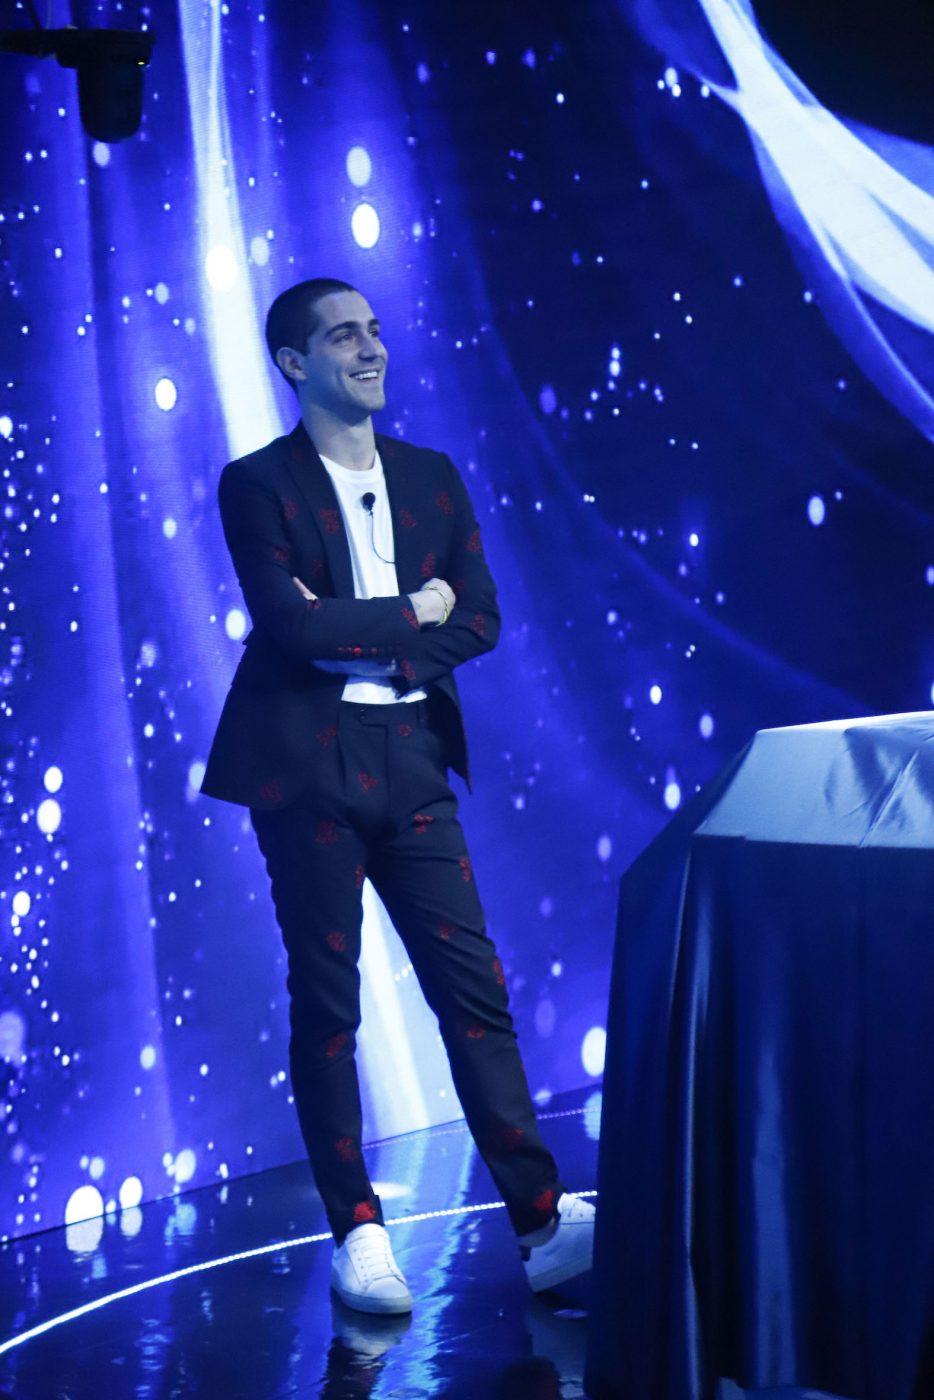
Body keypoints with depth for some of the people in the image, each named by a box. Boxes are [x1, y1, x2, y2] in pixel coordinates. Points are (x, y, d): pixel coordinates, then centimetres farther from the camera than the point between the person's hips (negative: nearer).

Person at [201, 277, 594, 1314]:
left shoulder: (433, 478, 13)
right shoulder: (257, 484, -2)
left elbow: (480, 619, 5)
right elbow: (289, 625, -15)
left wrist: (358, 635, -8)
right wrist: (411, 612, -6)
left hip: (411, 760, 4)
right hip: (307, 767, -4)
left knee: (473, 989, -1)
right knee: (326, 1003, 2)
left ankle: (543, 1222, 0)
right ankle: (356, 1233, 10)